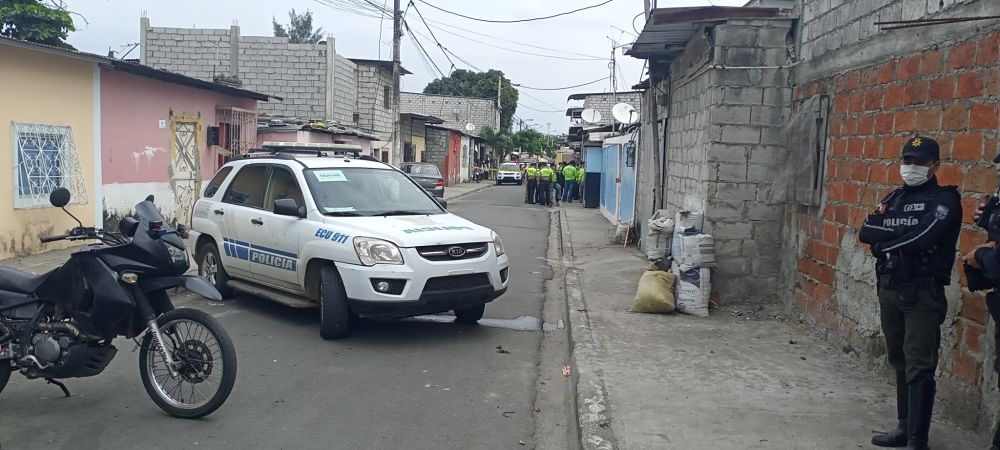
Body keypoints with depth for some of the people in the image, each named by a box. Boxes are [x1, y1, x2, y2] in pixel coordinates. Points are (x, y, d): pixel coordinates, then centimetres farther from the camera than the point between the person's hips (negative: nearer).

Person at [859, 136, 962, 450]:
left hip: (923, 294, -7)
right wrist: (902, 235, -13)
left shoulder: (944, 199, -6)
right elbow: (866, 232, 2)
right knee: (899, 362, 14)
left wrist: (885, 241, -5)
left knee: (919, 368, -7)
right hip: (889, 288, 7)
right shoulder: (894, 198, 15)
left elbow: (921, 239, -20)